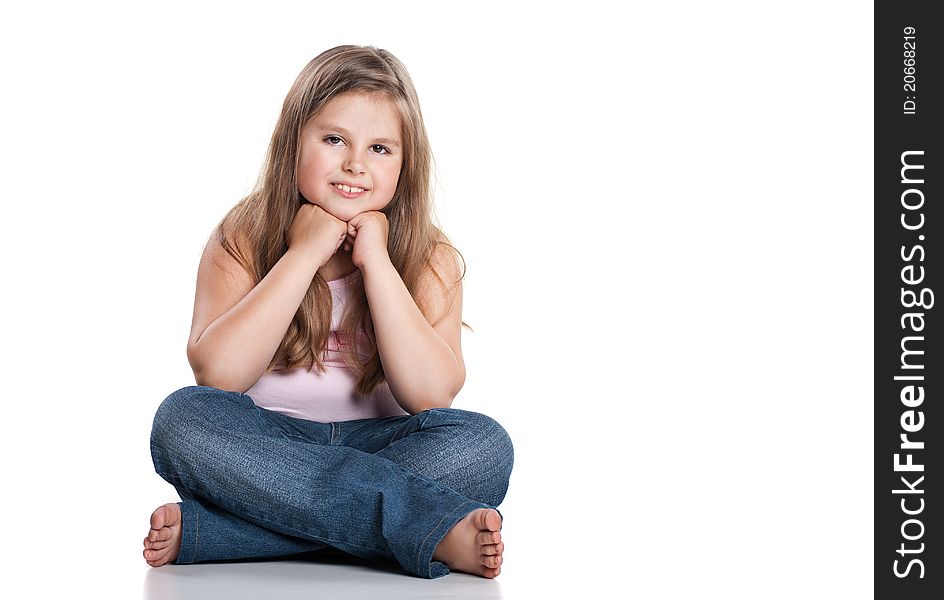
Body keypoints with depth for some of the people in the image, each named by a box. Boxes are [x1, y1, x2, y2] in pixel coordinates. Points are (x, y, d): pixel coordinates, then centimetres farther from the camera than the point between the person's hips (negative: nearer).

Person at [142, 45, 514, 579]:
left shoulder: (429, 258, 1)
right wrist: (303, 254, -15)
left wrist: (374, 260, -16)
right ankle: (437, 530, -35)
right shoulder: (243, 242, 0)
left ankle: (205, 531, -30)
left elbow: (432, 395, -14)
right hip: (267, 445, 0)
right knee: (183, 417, -29)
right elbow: (217, 374, -16)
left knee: (483, 444, -28)